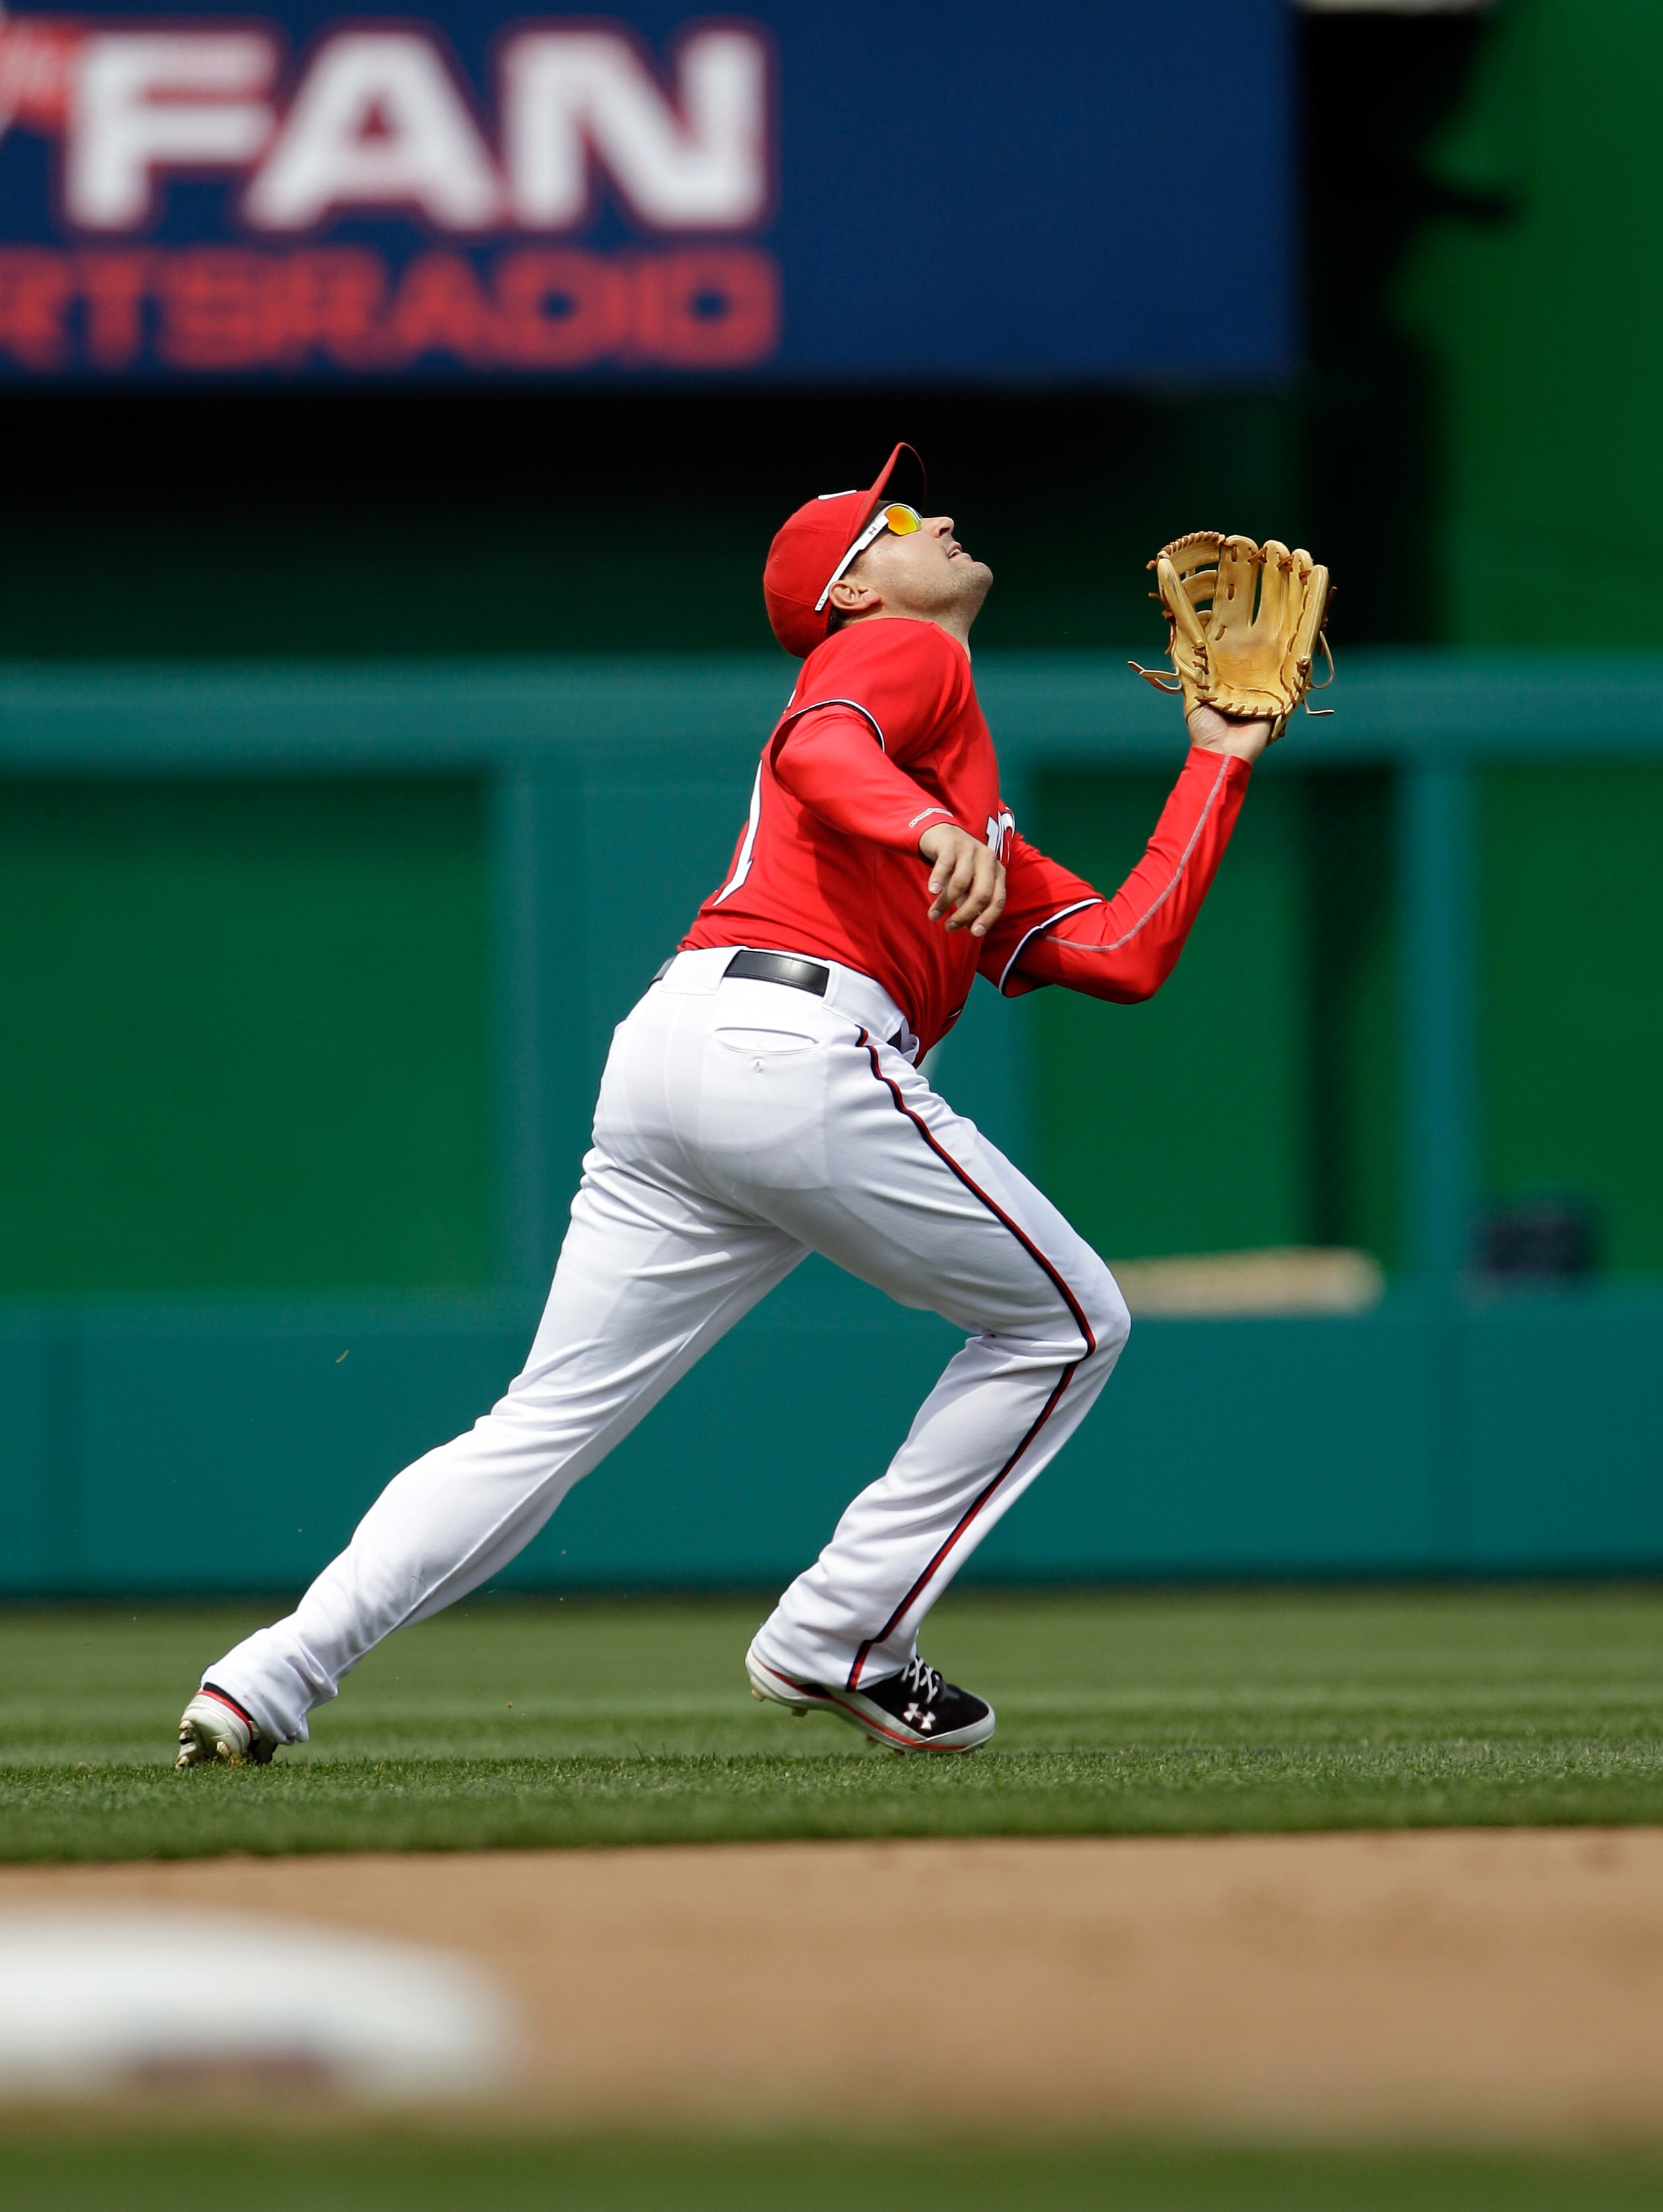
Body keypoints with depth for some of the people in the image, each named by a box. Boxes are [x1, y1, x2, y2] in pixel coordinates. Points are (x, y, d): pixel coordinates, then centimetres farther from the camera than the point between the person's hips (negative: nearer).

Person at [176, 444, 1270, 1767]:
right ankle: (835, 1643, 4)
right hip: (801, 1049, -9)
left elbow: (1129, 955, 26)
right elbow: (814, 751, -14)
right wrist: (931, 829, -33)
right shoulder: (899, 654, 9)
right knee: (1069, 1320, 5)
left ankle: (270, 1677, -9)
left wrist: (1219, 765, 36)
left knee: (543, 1431, 4)